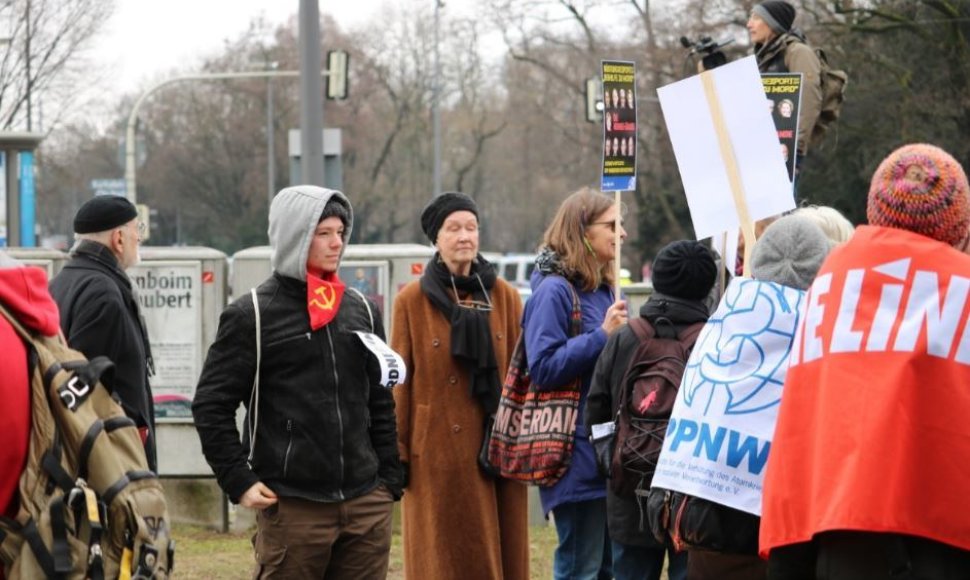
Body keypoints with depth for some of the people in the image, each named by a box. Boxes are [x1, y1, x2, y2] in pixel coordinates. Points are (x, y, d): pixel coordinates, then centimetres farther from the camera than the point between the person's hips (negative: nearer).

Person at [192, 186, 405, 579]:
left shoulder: (362, 311, 14)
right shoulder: (252, 316, -2)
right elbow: (211, 406, -2)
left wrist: (390, 478, 13)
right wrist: (238, 481, -8)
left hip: (366, 505, 5)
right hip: (291, 508, -5)